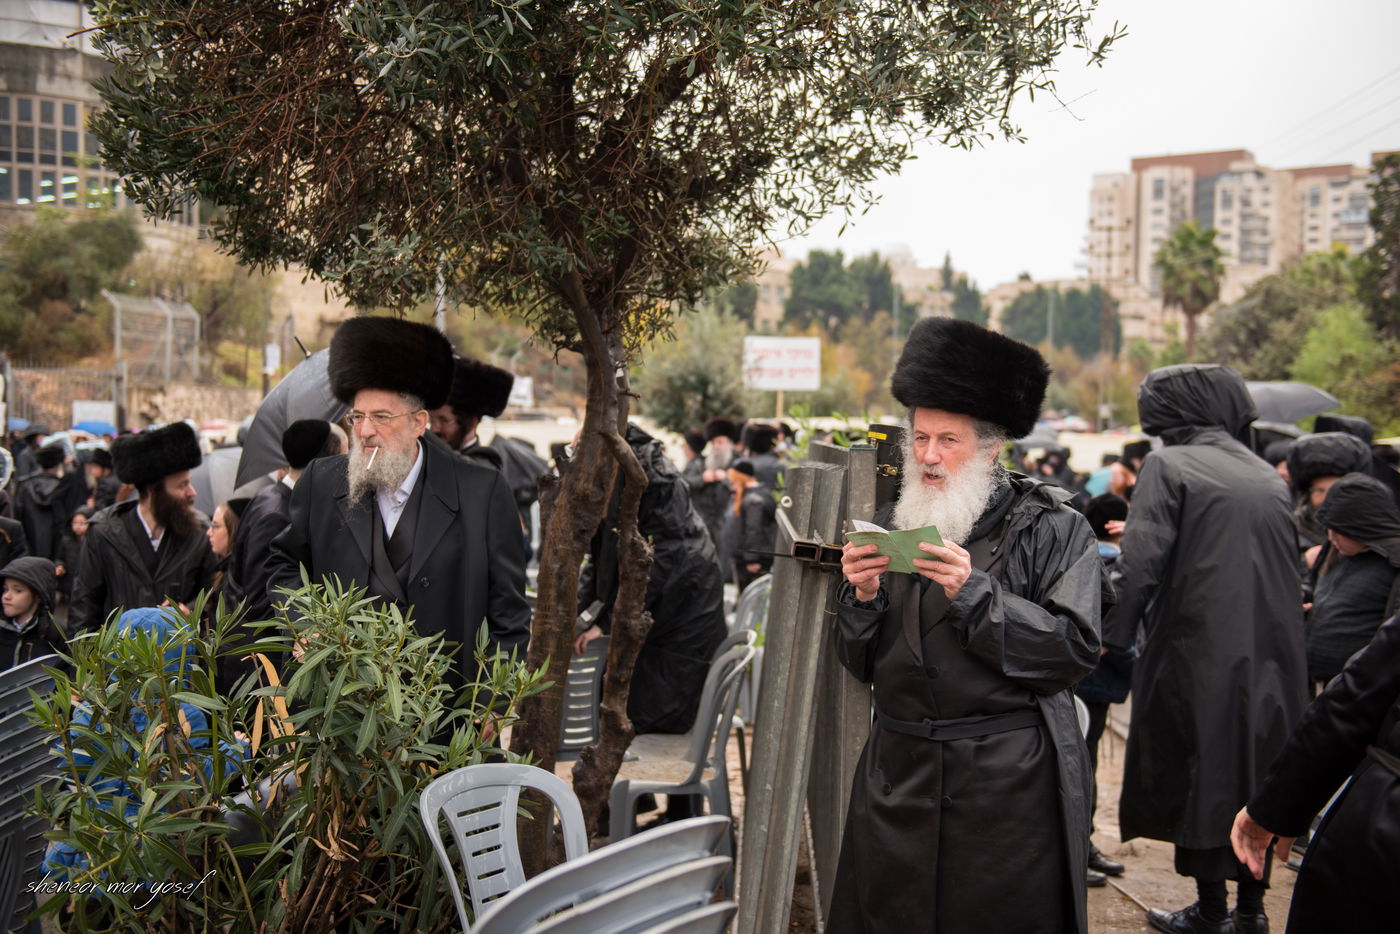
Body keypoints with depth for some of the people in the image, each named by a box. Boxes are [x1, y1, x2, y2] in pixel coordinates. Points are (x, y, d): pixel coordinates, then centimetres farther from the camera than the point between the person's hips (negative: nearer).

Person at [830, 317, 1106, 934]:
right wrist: (862, 596, -9)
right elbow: (861, 665, 10)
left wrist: (974, 593, -21)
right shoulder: (893, 527, 10)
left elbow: (1075, 651, -14)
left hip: (1009, 786, -4)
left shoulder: (1052, 529, -4)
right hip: (899, 774, 5)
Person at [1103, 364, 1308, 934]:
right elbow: (1288, 566, 15)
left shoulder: (1169, 466, -7)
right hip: (1271, 655, 6)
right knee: (1254, 776, 15)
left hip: (1198, 651, -6)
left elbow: (1142, 561, -16)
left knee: (1197, 777, 6)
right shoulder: (1267, 477, 11)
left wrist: (1114, 636, -10)